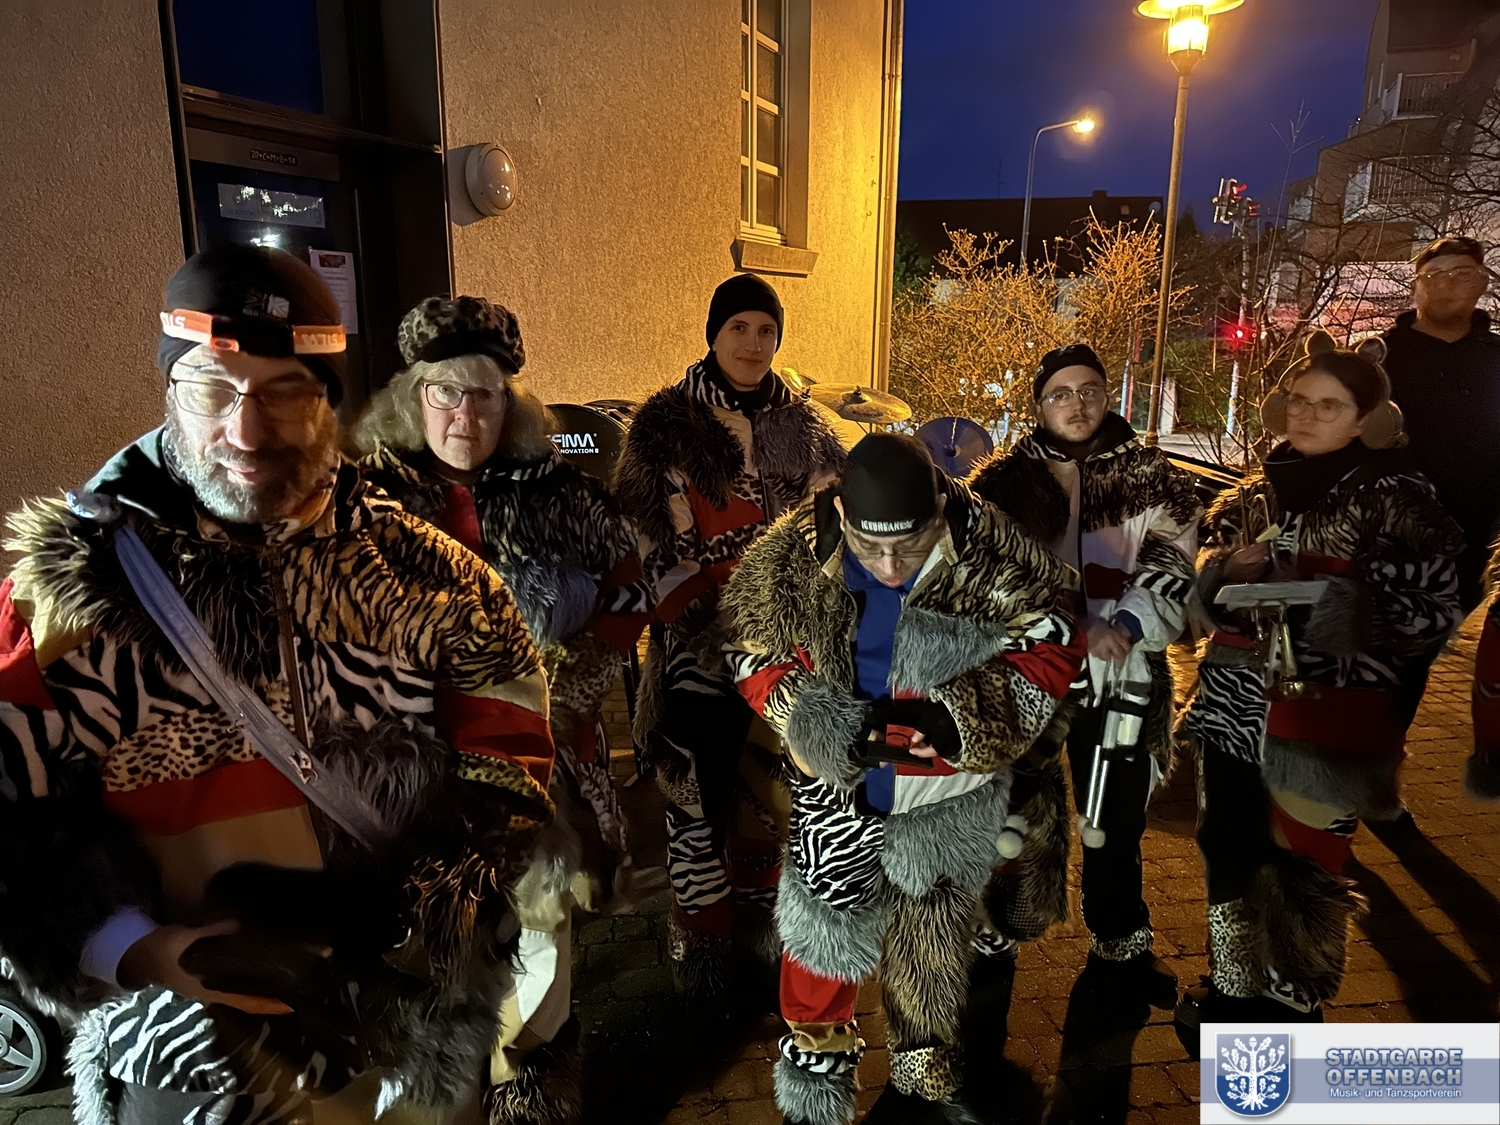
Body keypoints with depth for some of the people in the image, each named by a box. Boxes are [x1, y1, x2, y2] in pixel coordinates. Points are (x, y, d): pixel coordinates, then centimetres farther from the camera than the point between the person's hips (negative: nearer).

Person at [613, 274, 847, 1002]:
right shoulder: (666, 425, -3)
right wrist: (698, 618, -14)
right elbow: (646, 538, -6)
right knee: (697, 786, 1)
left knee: (767, 781, 14)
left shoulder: (803, 428, 6)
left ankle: (755, 914, 34)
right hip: (697, 641, -3)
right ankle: (701, 938, 19)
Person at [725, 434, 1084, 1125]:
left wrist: (961, 717, -28)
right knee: (821, 931, 14)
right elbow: (754, 652, -5)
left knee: (931, 943, 17)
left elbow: (1051, 649, -13)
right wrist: (807, 714, -24)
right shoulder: (795, 558, -18)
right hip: (838, 788, 1)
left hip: (946, 794, -1)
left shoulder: (990, 556, -23)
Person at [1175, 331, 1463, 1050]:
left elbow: (1433, 611, -12)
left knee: (1301, 868, 3)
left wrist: (1348, 608, -27)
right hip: (1234, 705, 5)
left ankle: (1290, 1016, 24)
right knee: (1229, 850, 11)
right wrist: (1228, 571, -5)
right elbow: (1205, 581, 17)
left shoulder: (1396, 496, -4)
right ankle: (1233, 991, 32)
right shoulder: (1256, 493, 11)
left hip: (1324, 714, -5)